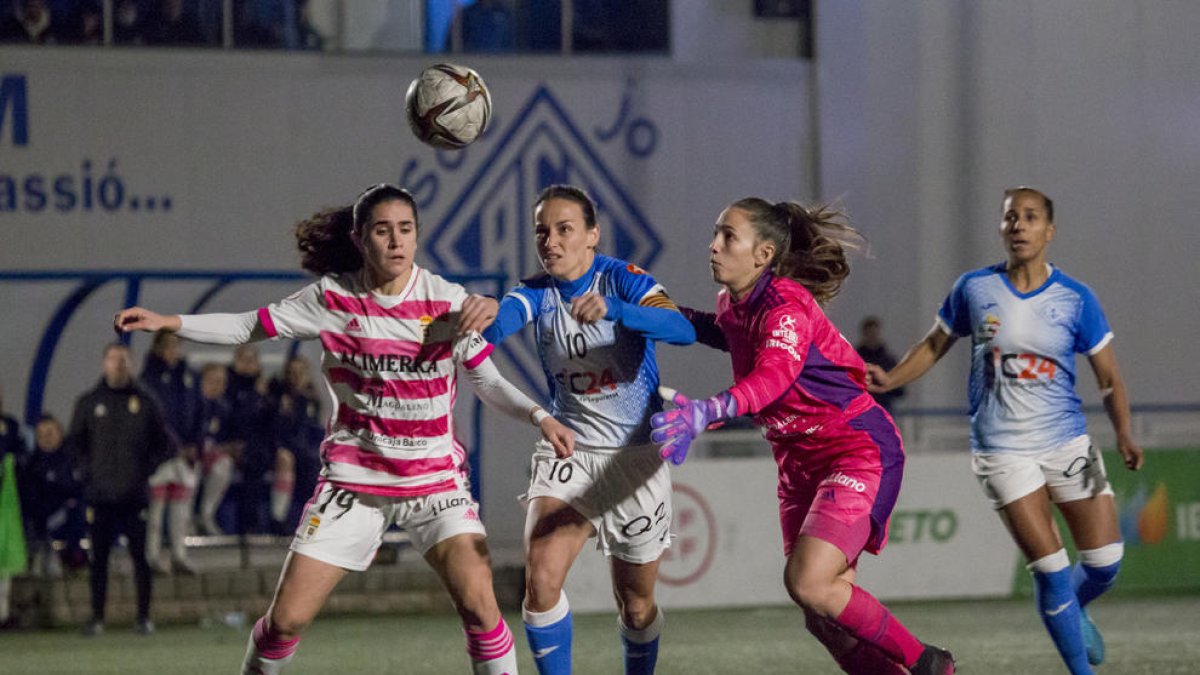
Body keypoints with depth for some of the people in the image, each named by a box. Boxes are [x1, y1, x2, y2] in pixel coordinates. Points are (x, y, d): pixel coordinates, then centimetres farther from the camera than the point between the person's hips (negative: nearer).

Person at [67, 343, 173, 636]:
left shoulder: (145, 402, 7)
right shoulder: (89, 402, 8)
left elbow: (166, 444, 12)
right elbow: (74, 442, 14)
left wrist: (147, 469, 0)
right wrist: (88, 470, 0)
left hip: (135, 494, 0)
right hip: (100, 494, 0)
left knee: (141, 557, -2)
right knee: (99, 558, 1)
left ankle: (144, 617, 3)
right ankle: (97, 617, 5)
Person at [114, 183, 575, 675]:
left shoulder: (447, 301, -7)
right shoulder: (333, 298, -6)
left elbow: (487, 380, 1)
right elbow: (248, 328, 2)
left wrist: (539, 417, -16)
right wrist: (167, 323, -9)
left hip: (435, 477, 0)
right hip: (353, 480, 0)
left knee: (477, 601, -20)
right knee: (286, 619, -3)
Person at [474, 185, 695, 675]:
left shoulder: (622, 279, -11)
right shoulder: (538, 294, -1)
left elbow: (683, 330, -30)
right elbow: (497, 323, -25)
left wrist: (611, 308, -47)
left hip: (635, 456, -2)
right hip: (567, 454, 2)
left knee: (636, 603, 8)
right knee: (541, 578, -20)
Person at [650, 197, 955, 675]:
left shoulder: (785, 306, -22)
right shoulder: (734, 303, 5)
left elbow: (772, 376, -43)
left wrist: (706, 412, -59)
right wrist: (682, 319, 15)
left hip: (858, 452, -9)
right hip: (801, 462, 9)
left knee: (807, 583, -24)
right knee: (825, 618, 2)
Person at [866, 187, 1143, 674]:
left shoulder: (1076, 300, -2)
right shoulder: (974, 289, -2)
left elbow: (1109, 377, 2)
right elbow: (935, 345, 11)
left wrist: (1123, 433, -14)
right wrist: (890, 379, -5)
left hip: (1069, 443, 2)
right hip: (1003, 449, -2)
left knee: (1105, 564, 0)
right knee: (1051, 570, -10)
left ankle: (1071, 612, 36)